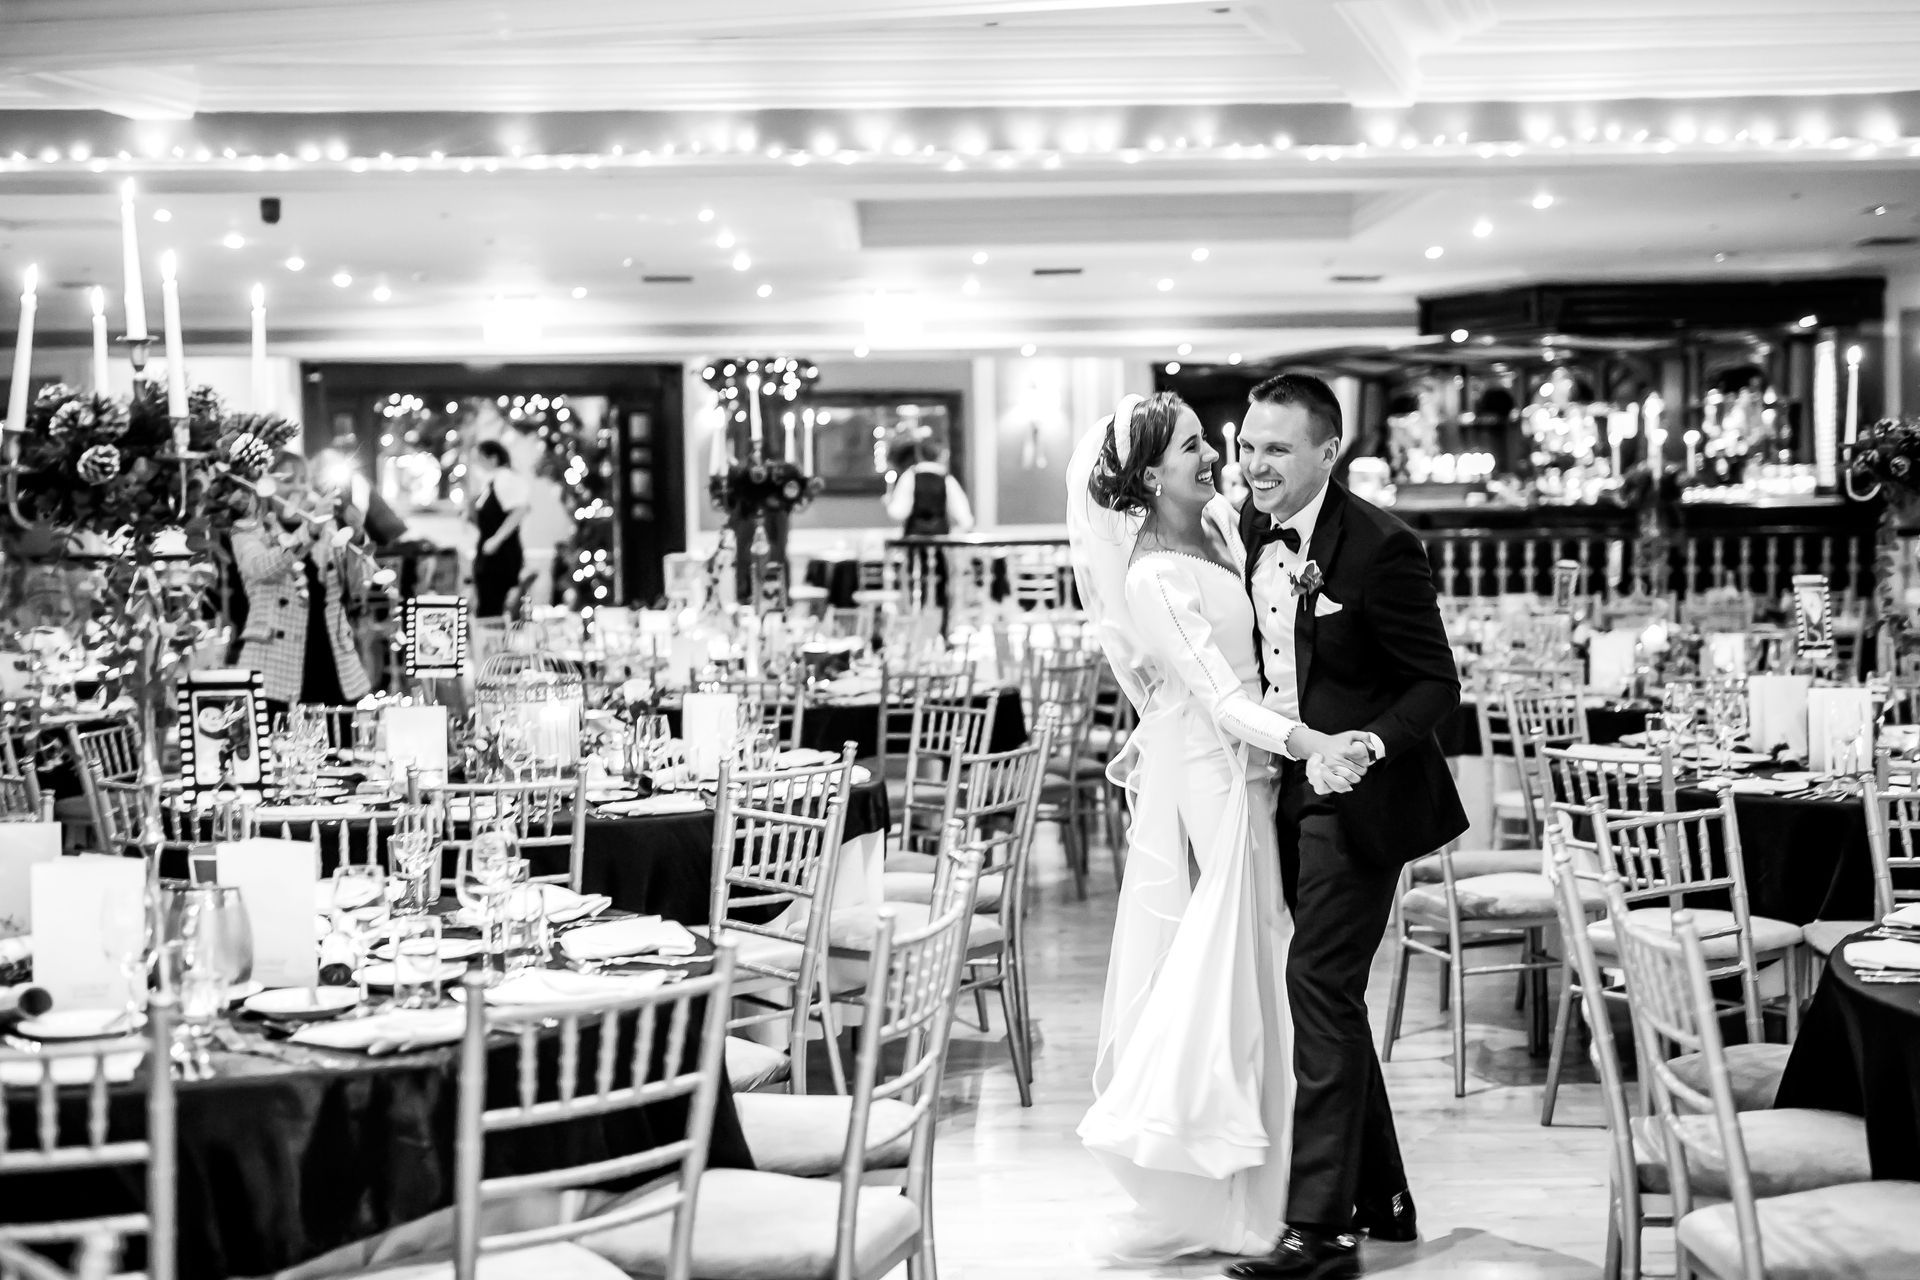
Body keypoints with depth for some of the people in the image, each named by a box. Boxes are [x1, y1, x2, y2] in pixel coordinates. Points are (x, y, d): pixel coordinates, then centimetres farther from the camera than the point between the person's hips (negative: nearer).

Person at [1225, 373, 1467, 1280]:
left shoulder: (1378, 549, -17)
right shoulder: (1250, 534, 5)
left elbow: (1436, 684, -14)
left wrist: (1375, 741, -31)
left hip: (1354, 794, -8)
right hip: (1288, 792, 8)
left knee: (1320, 985, -13)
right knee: (1329, 996, 14)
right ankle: (1381, 1197, 27)